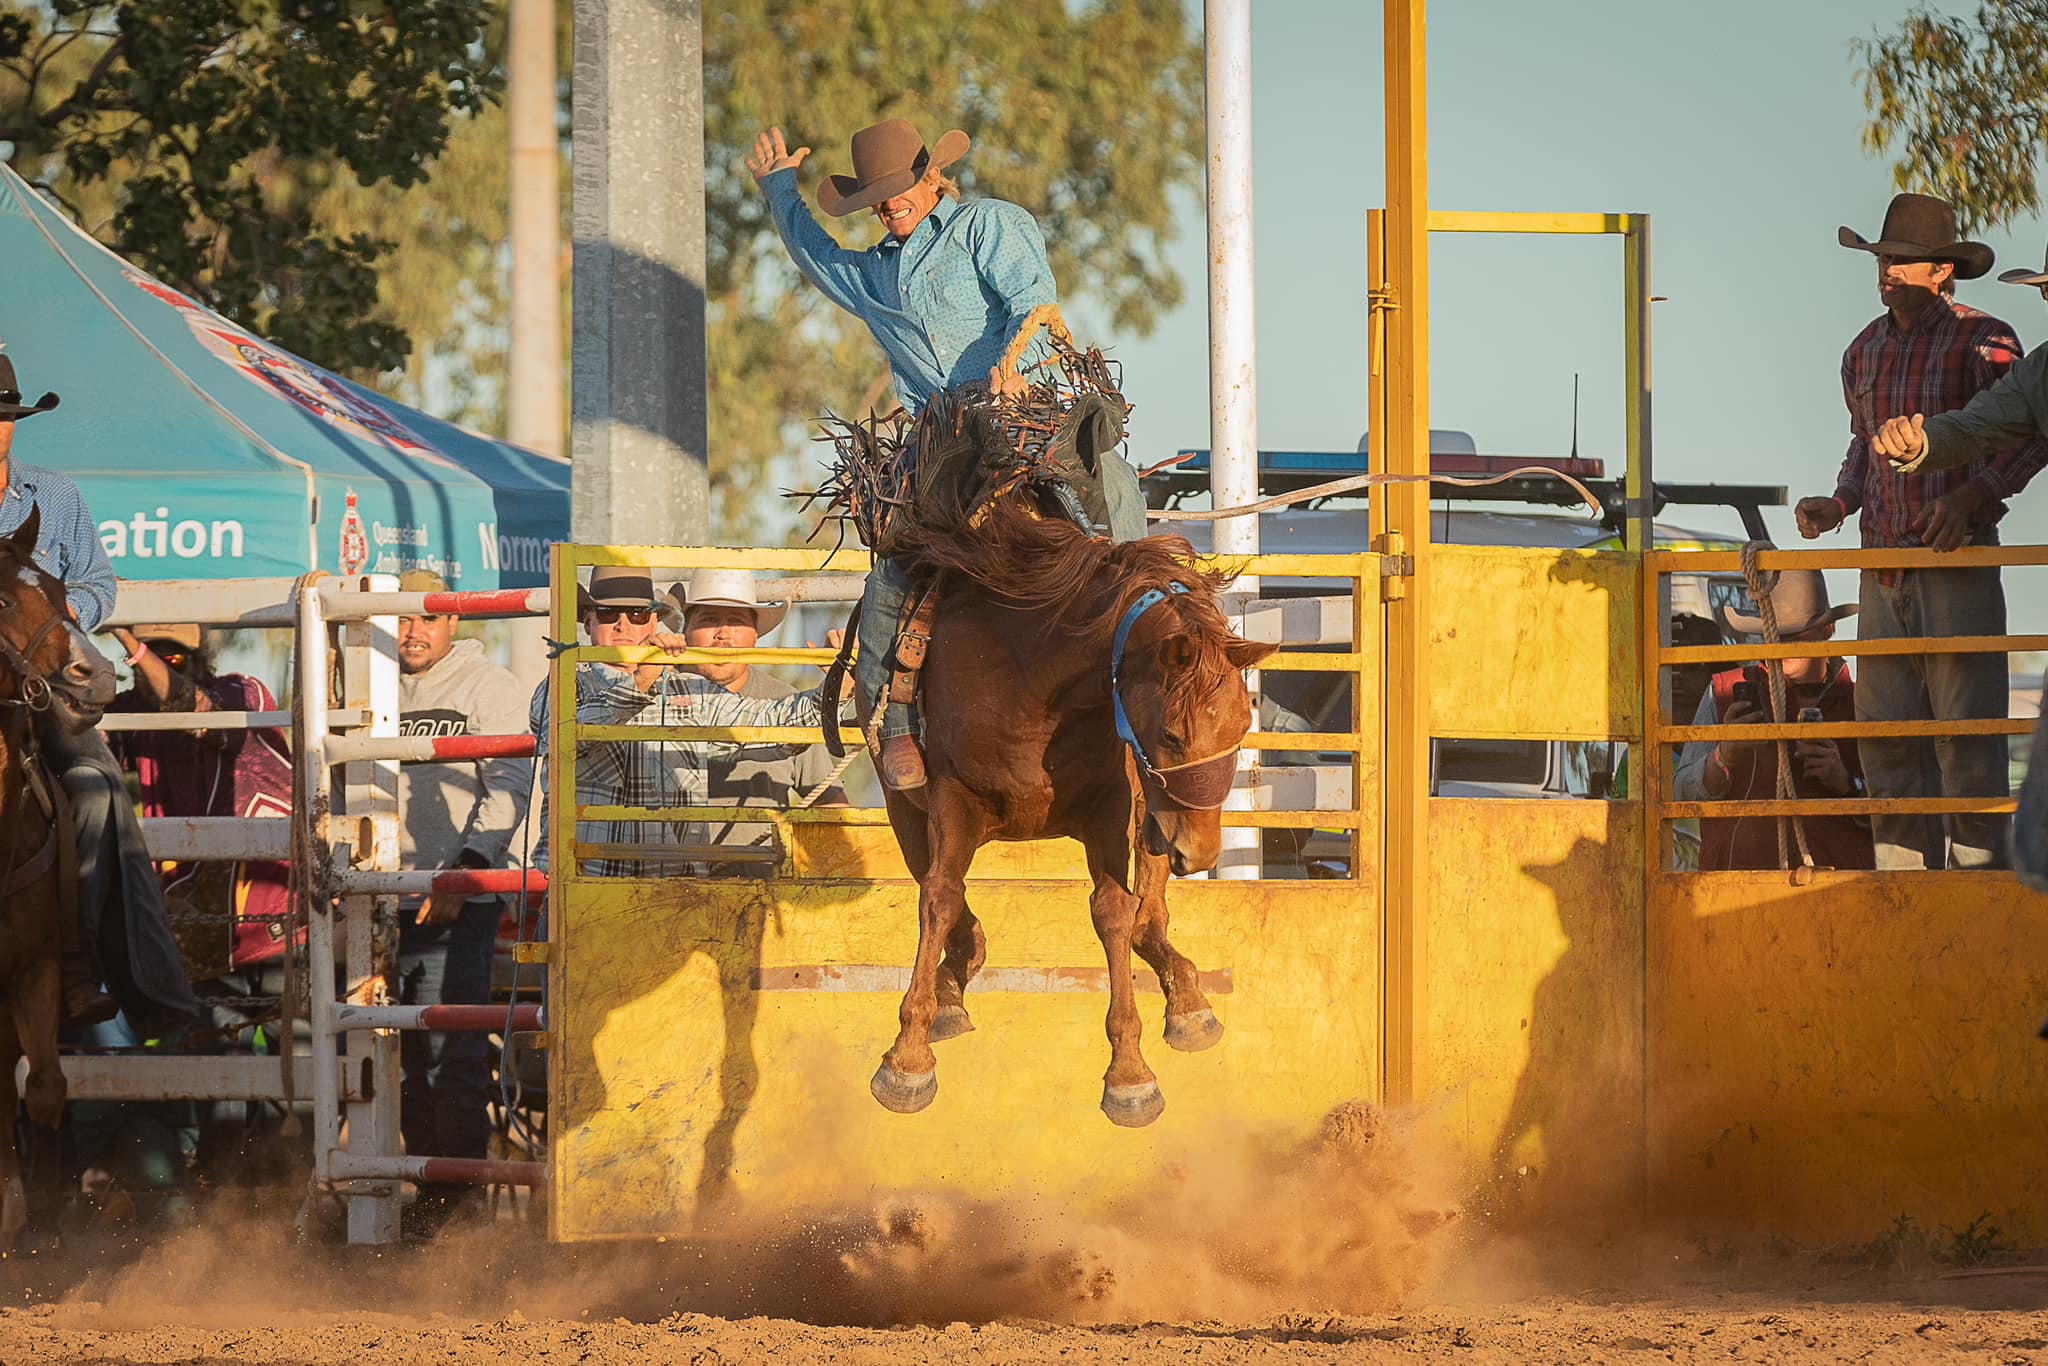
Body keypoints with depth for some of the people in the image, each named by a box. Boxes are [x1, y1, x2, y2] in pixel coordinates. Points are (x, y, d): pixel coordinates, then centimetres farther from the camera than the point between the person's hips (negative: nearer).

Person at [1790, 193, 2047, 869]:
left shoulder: (1982, 342, -4)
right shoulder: (1865, 352, 16)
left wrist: (1972, 496, -21)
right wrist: (1838, 504, 12)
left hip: (1958, 560, -6)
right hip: (1883, 562, 7)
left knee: (1965, 725, -9)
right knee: (1885, 726, 4)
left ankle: (1979, 863, -8)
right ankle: (1905, 872, 8)